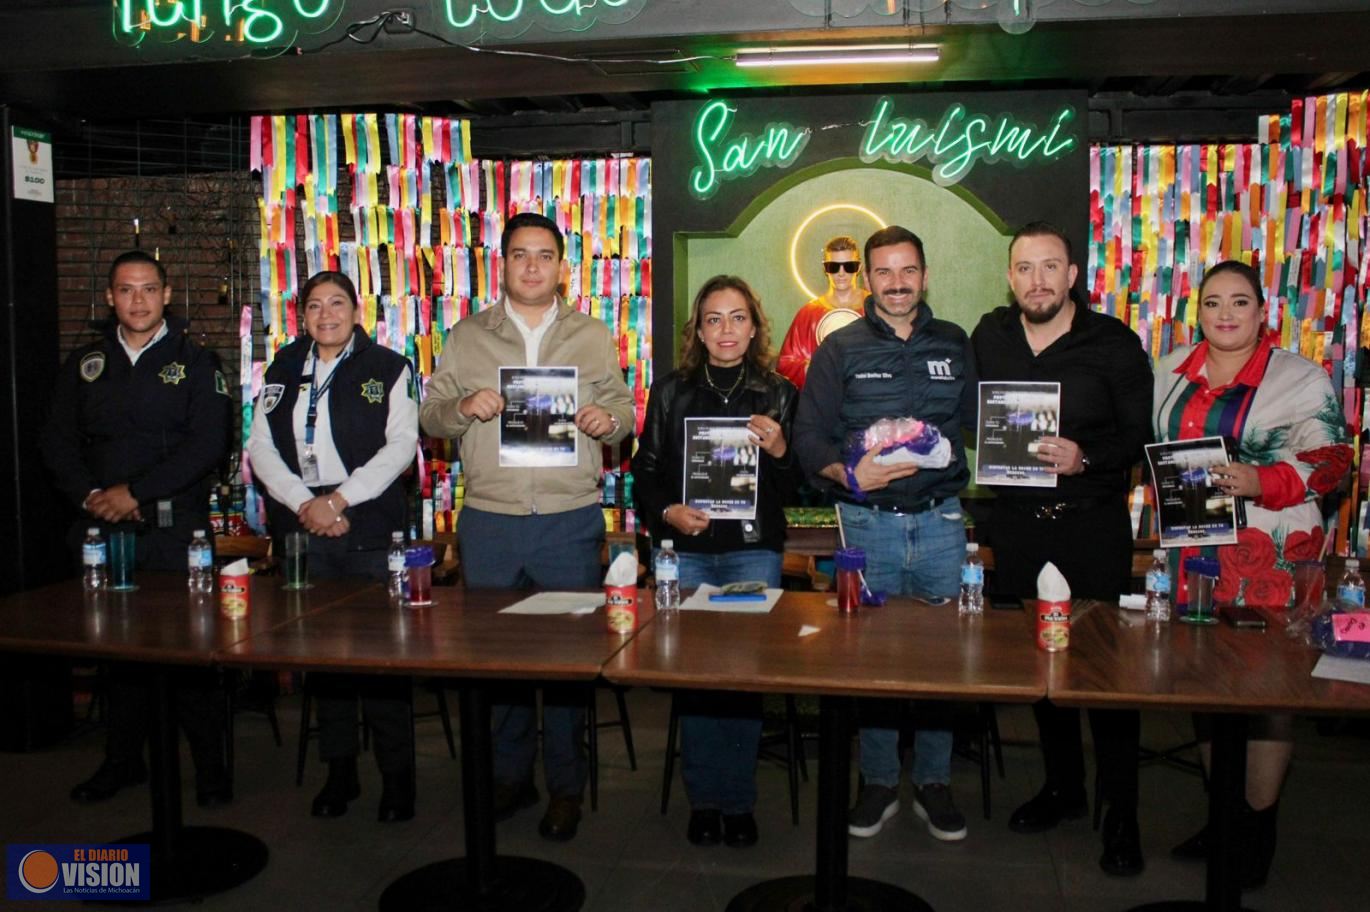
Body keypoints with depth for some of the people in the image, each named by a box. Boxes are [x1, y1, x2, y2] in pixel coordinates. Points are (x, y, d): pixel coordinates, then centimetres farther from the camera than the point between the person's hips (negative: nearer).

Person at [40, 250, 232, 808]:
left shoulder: (194, 363, 2)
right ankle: (122, 761, 26)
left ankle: (210, 767, 8)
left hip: (175, 530, -3)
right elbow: (58, 441, 11)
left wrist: (136, 492, -14)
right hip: (104, 530, 4)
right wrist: (89, 495, -6)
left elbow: (207, 443, -9)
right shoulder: (85, 365, 13)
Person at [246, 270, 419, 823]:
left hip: (370, 529, -3)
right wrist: (304, 504, -7)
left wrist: (339, 500, -12)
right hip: (302, 529, 4)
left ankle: (398, 776, 10)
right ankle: (340, 770, 21)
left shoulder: (387, 368, 4)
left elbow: (401, 445, -5)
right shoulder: (284, 370, 13)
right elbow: (260, 446, 7)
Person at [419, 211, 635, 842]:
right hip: (489, 523, 1)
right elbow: (430, 415, 8)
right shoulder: (467, 337, 9)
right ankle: (508, 775, 26)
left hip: (571, 523, -1)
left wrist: (609, 421, -13)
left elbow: (623, 412, 10)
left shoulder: (593, 337, 9)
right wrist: (463, 407, -12)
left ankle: (566, 786, 19)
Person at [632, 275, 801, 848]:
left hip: (753, 550, -1)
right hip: (687, 550, 1)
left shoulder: (778, 395, 7)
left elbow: (794, 489, 7)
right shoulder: (671, 392, 9)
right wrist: (666, 511, -8)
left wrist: (779, 451, -12)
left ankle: (739, 801, 14)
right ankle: (703, 799, 16)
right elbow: (645, 471, 9)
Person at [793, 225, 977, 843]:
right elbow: (808, 436, -1)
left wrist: (954, 456, -5)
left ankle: (934, 784, 21)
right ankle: (879, 783, 21)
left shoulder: (954, 345, 10)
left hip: (940, 519, 2)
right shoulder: (841, 349, 3)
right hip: (868, 522, -1)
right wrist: (849, 474, -17)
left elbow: (979, 425, 14)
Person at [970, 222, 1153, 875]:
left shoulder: (1114, 344, -5)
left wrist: (1085, 455, -21)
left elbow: (1141, 435, -6)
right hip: (1018, 524, 4)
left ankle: (1121, 813, 15)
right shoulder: (989, 336, 7)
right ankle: (1062, 785, 31)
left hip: (1093, 525, -4)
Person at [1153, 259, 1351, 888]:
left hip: (1269, 555, -4)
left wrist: (1260, 483, -20)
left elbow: (1331, 458, -6)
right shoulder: (1172, 371, 13)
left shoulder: (1300, 378, -1)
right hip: (1192, 550, 5)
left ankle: (1259, 829, 13)